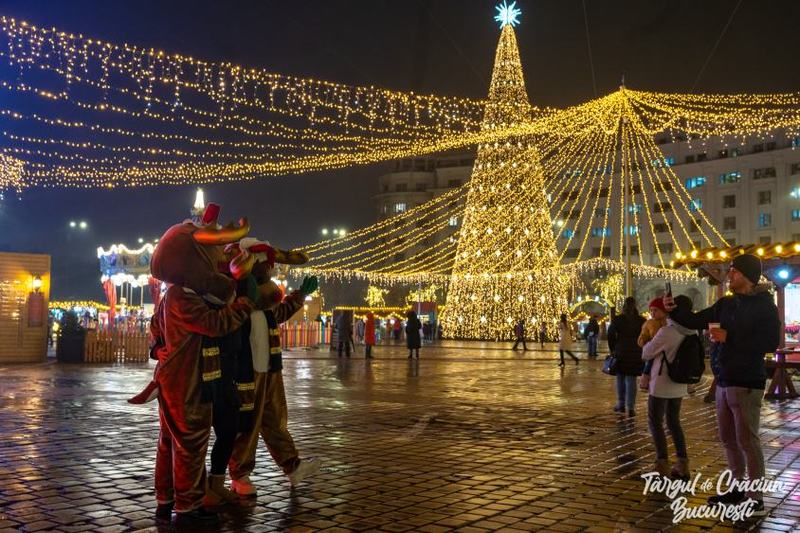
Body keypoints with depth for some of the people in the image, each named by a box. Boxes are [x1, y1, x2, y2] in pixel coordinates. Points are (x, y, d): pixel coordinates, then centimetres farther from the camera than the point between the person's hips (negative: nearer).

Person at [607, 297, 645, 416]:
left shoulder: (617, 319, -3)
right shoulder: (641, 321, 0)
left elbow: (611, 335, -4)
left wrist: (613, 349, 7)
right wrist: (641, 351, 7)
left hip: (620, 353, -1)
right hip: (636, 354, 1)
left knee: (620, 379, 12)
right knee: (631, 380, 3)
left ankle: (621, 404, 17)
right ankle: (631, 407, -2)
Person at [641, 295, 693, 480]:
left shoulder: (666, 331, -21)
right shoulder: (692, 333, -1)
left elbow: (646, 354, -12)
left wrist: (648, 341, 8)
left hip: (661, 385, -6)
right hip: (679, 385, 7)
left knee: (655, 422, 5)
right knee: (674, 422, 17)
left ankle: (662, 464, 3)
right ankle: (682, 464, 16)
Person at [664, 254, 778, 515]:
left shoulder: (764, 305, -10)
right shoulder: (725, 304, 12)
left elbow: (771, 342, -20)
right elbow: (695, 321, 14)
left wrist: (729, 338, -21)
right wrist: (673, 311, -3)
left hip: (746, 383, -8)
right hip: (723, 382, 8)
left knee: (747, 440, -5)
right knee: (728, 438, 15)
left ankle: (756, 500, 2)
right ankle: (738, 489, 28)